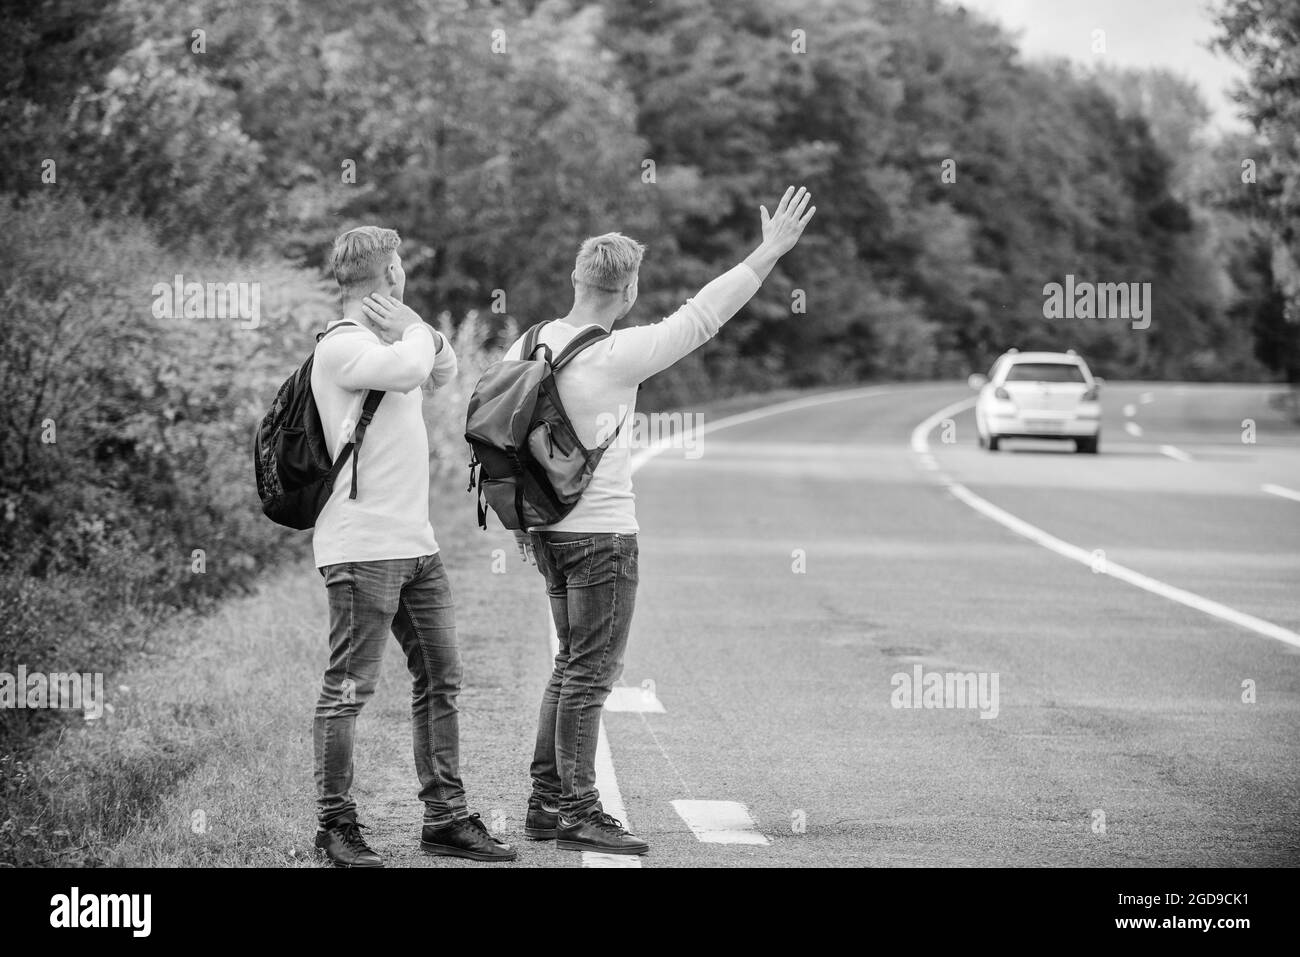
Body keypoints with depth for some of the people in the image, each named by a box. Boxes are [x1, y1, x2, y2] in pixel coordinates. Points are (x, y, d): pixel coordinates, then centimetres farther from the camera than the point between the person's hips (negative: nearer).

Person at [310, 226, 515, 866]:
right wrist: (417, 331, -5)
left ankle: (446, 818, 16)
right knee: (348, 690, -5)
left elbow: (444, 372, 29)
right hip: (362, 547, -9)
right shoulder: (342, 346, -11)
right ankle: (336, 827, 1)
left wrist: (417, 330, 9)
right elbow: (410, 369, -27)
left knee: (440, 681, 10)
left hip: (415, 544, 9)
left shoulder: (389, 340, 17)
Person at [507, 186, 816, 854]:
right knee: (592, 672, -3)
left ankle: (545, 803, 19)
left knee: (572, 664, 17)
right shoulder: (617, 356, -17)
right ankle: (578, 813, -1)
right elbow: (702, 316, -14)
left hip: (548, 526, 8)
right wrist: (771, 250, -9)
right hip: (602, 532, -8)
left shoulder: (530, 344, 4)